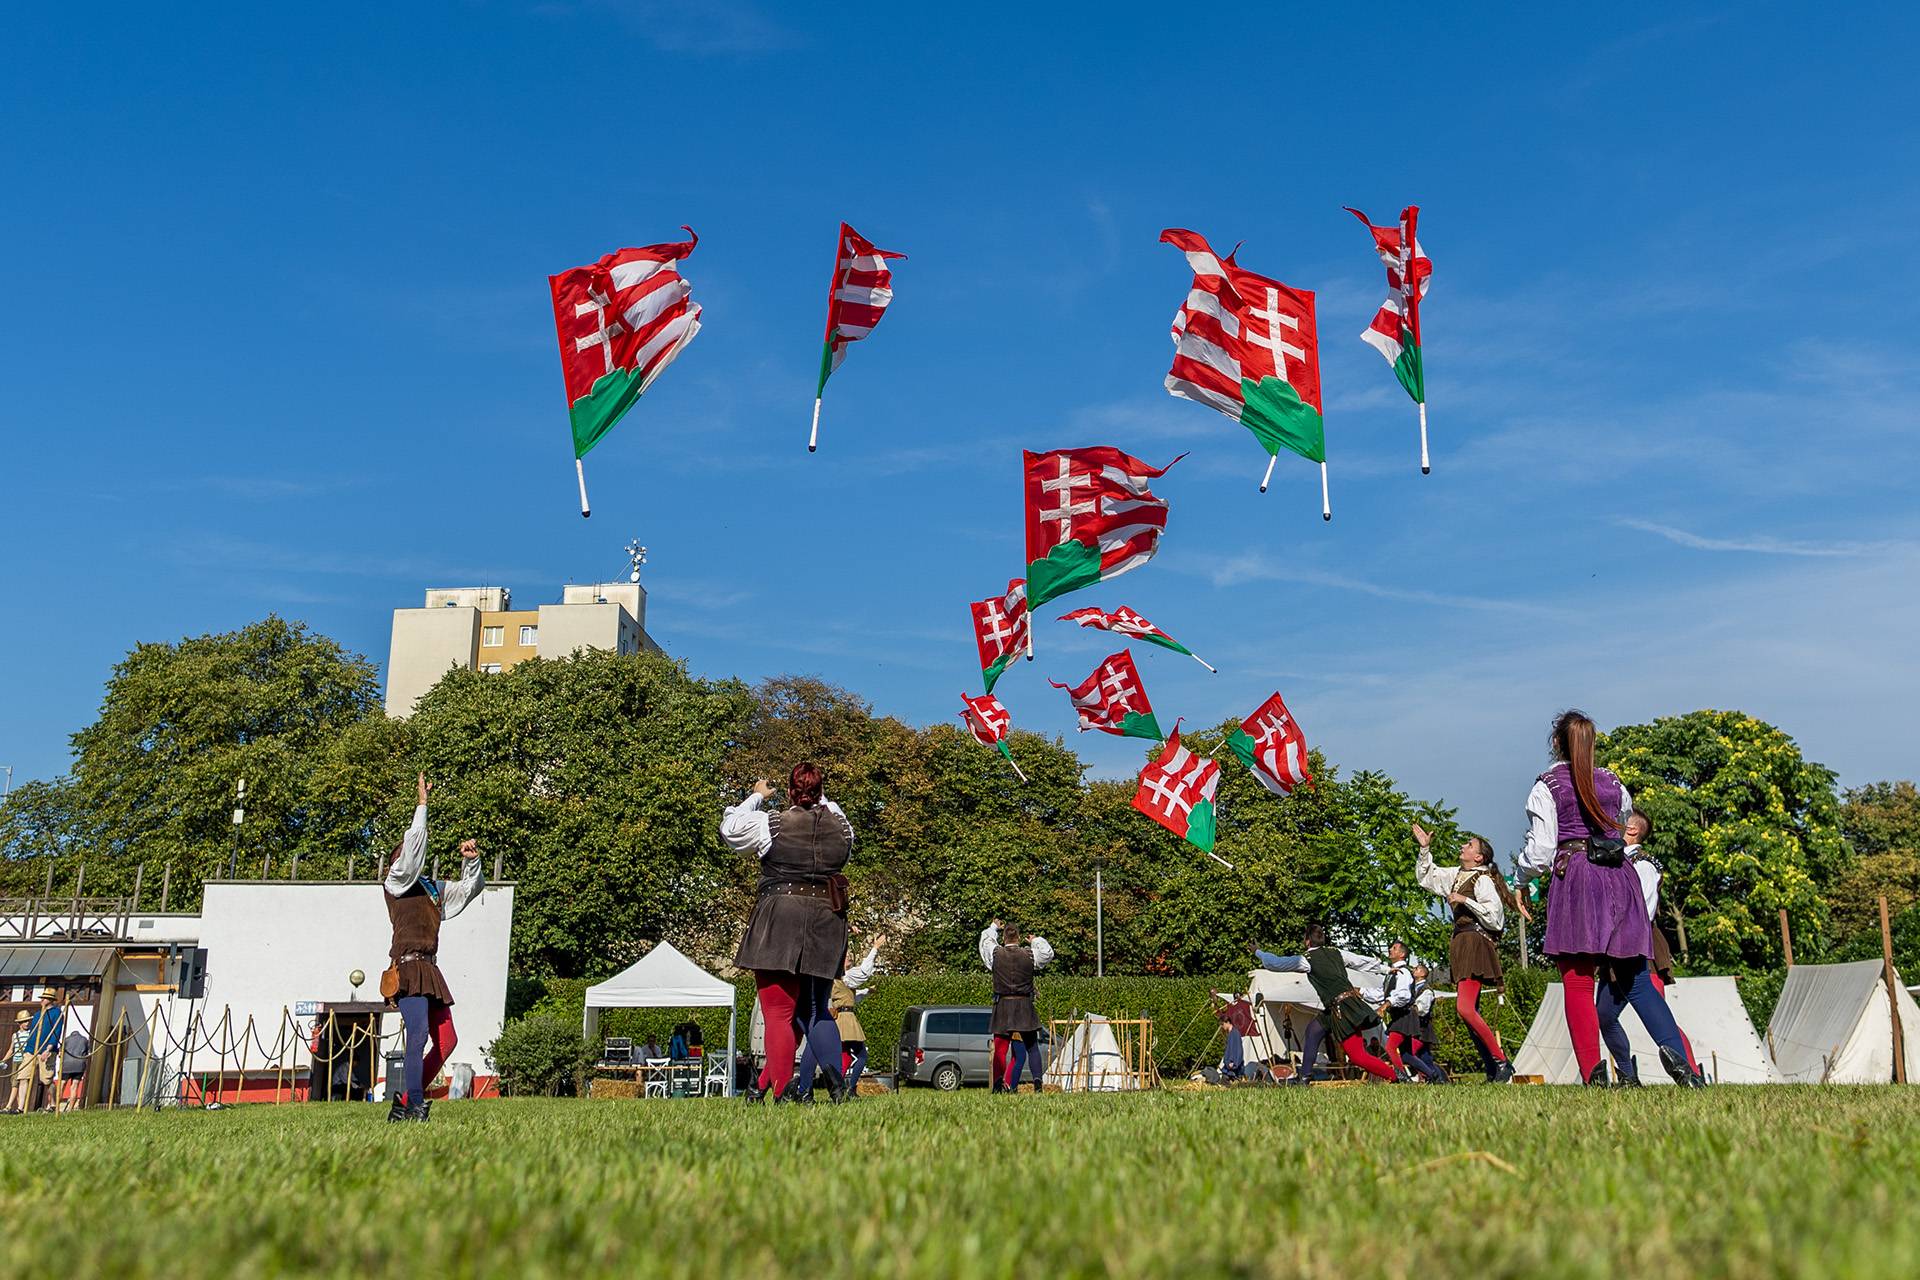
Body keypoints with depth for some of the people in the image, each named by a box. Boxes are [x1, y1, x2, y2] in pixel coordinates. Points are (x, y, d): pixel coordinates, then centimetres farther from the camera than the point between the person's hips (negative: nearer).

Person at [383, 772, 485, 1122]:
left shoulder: (434, 888, 24)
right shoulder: (398, 881, 5)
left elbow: (468, 889, 34)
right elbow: (414, 844, -8)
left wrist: (471, 861, 17)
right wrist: (422, 803, -7)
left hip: (430, 969, 8)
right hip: (409, 967, -8)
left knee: (446, 1040, 3)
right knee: (419, 1032, -21)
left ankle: (404, 1102, 11)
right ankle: (416, 1105, -19)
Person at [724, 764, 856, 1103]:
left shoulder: (772, 824, -4)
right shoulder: (842, 828, 8)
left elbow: (730, 827, 10)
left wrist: (756, 796, 22)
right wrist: (822, 801, 37)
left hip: (779, 923, -4)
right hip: (827, 923, 4)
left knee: (779, 1012, -2)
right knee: (815, 1010, 14)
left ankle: (781, 1093, -8)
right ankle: (836, 1079, -1)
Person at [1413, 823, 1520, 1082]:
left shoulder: (1482, 880, -8)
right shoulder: (1456, 875, 17)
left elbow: (1494, 915, -17)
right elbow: (1425, 876, 30)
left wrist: (1465, 900, -17)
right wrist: (1425, 849, 19)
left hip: (1476, 942, -9)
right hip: (1461, 944, 10)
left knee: (1465, 1008, -21)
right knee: (1471, 1012, 8)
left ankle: (1502, 1063, -14)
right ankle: (1493, 1072, 11)